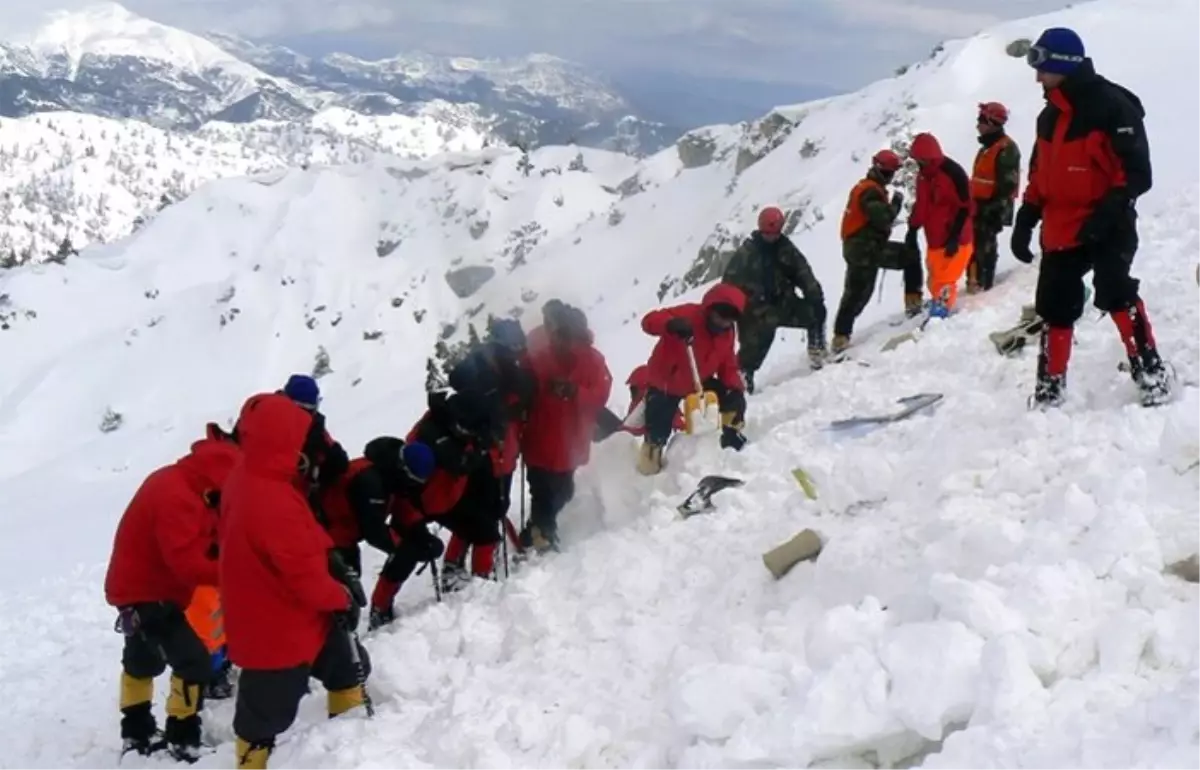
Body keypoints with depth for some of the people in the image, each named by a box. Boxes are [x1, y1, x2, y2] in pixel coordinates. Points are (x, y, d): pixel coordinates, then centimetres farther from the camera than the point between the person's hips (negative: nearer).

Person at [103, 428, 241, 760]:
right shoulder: (177, 498, -30)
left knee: (144, 659, 26)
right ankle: (183, 739, 1)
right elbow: (187, 562, -34)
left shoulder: (179, 484, 2)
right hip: (147, 594, -11)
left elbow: (198, 541, 6)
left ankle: (137, 731, 44)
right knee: (194, 660, -13)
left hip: (142, 587, 11)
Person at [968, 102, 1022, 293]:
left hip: (992, 209, -10)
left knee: (984, 247, -10)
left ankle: (984, 286, -7)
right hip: (980, 206, 10)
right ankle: (974, 282, 18)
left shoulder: (1006, 148, -13)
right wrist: (973, 203, 23)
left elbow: (1008, 184, -19)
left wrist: (996, 207, -23)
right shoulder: (987, 147, 18)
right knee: (974, 245, 11)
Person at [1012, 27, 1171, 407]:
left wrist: (1107, 213, -26)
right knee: (1054, 308, 9)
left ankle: (1151, 372, -16)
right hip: (1060, 230, 8)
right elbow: (1039, 175, 20)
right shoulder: (1049, 116, 12)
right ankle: (1049, 390, 19)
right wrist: (1024, 222, 14)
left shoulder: (1112, 106, -12)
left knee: (1115, 293, -24)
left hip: (1106, 227, -8)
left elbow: (1136, 172, -16)